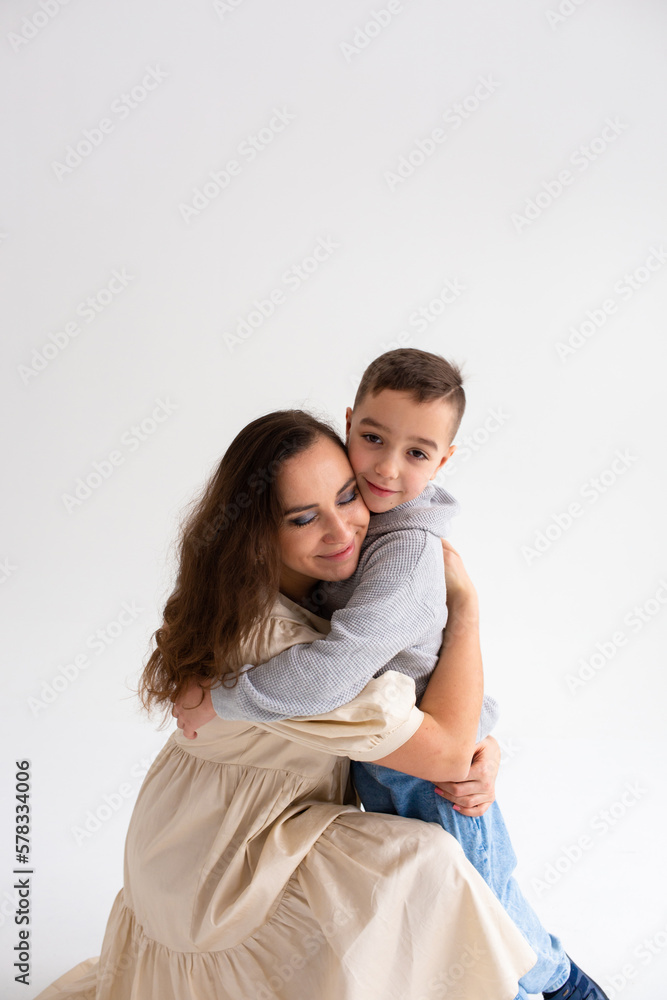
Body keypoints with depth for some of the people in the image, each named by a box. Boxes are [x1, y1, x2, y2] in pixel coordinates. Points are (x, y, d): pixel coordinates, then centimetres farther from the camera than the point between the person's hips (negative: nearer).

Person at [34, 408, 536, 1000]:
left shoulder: (323, 588, -7)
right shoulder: (269, 644, -36)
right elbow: (441, 750, -31)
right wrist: (466, 601, -25)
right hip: (219, 861, -9)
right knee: (423, 865, -23)